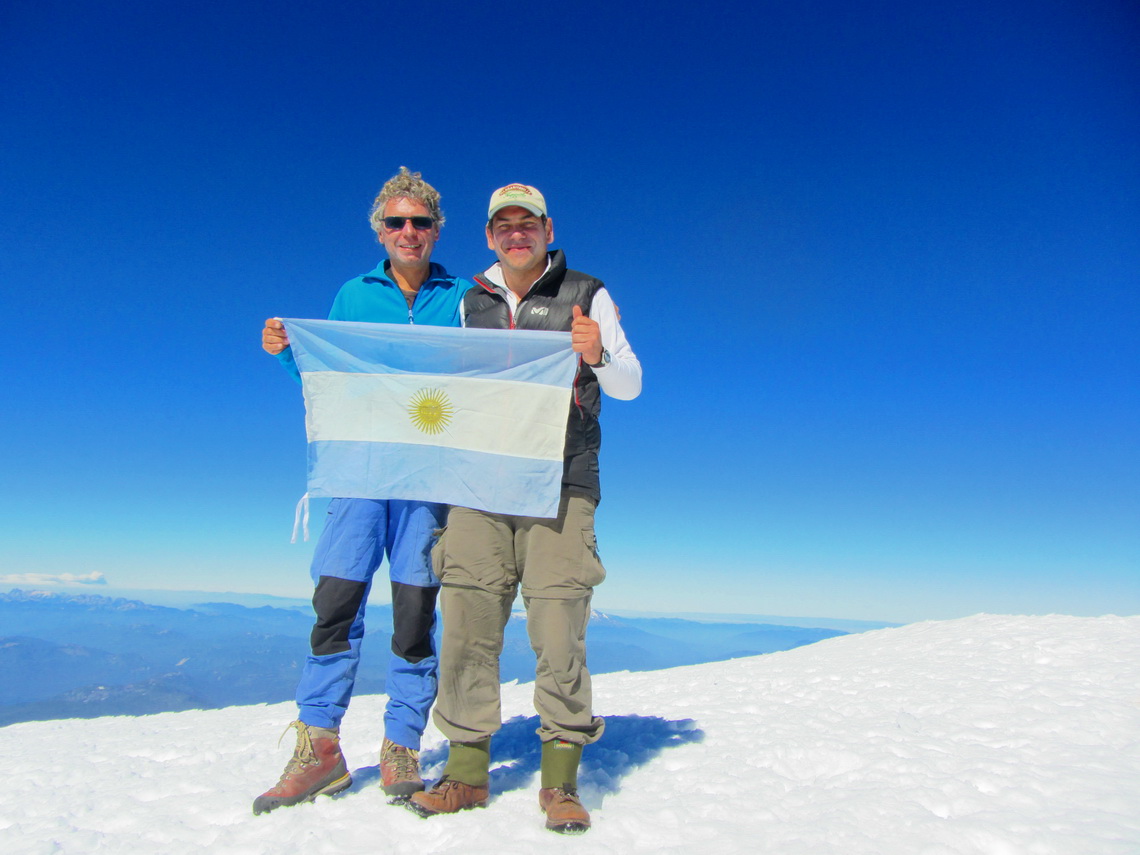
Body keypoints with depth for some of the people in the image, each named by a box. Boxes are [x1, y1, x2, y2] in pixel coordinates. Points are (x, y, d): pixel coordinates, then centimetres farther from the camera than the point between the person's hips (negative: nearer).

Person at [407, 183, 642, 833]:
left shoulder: (587, 296, 8)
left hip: (559, 486, -3)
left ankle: (561, 780, 8)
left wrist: (598, 355, -14)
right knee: (467, 626, 1)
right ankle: (467, 772, 15)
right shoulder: (471, 303, 17)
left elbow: (631, 385, 6)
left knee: (559, 630, -6)